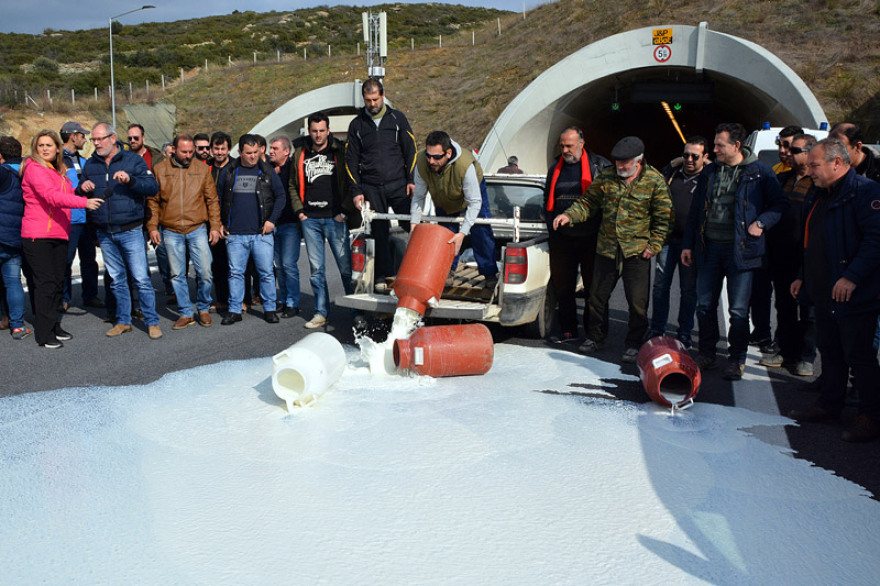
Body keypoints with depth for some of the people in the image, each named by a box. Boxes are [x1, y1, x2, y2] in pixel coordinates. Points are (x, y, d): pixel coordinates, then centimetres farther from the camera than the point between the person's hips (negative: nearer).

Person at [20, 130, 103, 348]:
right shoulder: (34, 169, -8)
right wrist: (84, 202, -29)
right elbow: (52, 196, -22)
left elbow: (68, 195, 23)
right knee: (45, 283, -7)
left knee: (57, 281, 9)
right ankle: (44, 334, -1)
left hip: (59, 235, 7)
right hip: (37, 235, -7)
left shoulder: (59, 171, 18)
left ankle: (54, 327, 19)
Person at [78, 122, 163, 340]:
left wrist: (130, 180, -24)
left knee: (141, 278, -6)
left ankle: (152, 321, 4)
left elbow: (153, 187, -9)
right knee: (117, 279, 11)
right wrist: (82, 189, -5)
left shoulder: (133, 160, 0)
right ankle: (123, 321, 21)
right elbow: (78, 196, 18)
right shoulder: (90, 164, 12)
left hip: (130, 231, -4)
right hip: (105, 234, 4)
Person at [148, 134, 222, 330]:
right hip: (171, 232, 0)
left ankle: (204, 308, 19)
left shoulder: (202, 170, 5)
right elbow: (152, 201, 7)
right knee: (177, 275, 5)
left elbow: (212, 200, 7)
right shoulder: (160, 170, 5)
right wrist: (152, 227, 0)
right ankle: (186, 313, 16)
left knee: (204, 272, -2)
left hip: (197, 230, 0)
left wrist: (215, 226, 1)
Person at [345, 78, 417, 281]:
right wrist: (356, 191, 2)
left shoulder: (397, 118, 9)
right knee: (379, 232, 1)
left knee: (411, 227, -7)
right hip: (371, 188, 1)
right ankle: (384, 275, 6)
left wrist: (412, 180, -2)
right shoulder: (357, 125, 11)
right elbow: (351, 160, 11)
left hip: (398, 185, -1)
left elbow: (410, 150, 8)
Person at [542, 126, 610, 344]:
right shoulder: (555, 168, 14)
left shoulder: (600, 166, -1)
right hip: (562, 237, 4)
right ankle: (568, 332, 17)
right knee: (563, 287, 7)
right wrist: (551, 224, 15)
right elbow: (547, 200, 24)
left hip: (591, 238, -4)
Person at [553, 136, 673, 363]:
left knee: (637, 302, 0)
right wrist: (569, 215, -9)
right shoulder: (606, 177, 1)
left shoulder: (655, 181, -6)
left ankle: (634, 344, 16)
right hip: (606, 248, 3)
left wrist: (654, 245, -8)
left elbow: (663, 218, -2)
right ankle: (595, 337, 31)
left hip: (637, 251, -3)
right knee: (597, 295, 12)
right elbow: (588, 202, 8)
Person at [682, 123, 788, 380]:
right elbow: (695, 211, 16)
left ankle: (736, 360, 14)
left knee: (738, 310, 0)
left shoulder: (759, 172, -2)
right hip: (709, 247, 5)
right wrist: (688, 244, 12)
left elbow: (780, 204, 2)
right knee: (704, 305, 9)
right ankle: (707, 354, 23)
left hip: (740, 249, -5)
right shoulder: (711, 172, 13)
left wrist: (761, 223, -14)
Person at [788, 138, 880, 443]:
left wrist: (852, 276, -27)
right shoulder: (821, 196, 16)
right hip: (823, 293, 9)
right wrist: (803, 276, 20)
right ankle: (828, 405, 28)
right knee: (830, 352, 17)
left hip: (854, 295, -9)